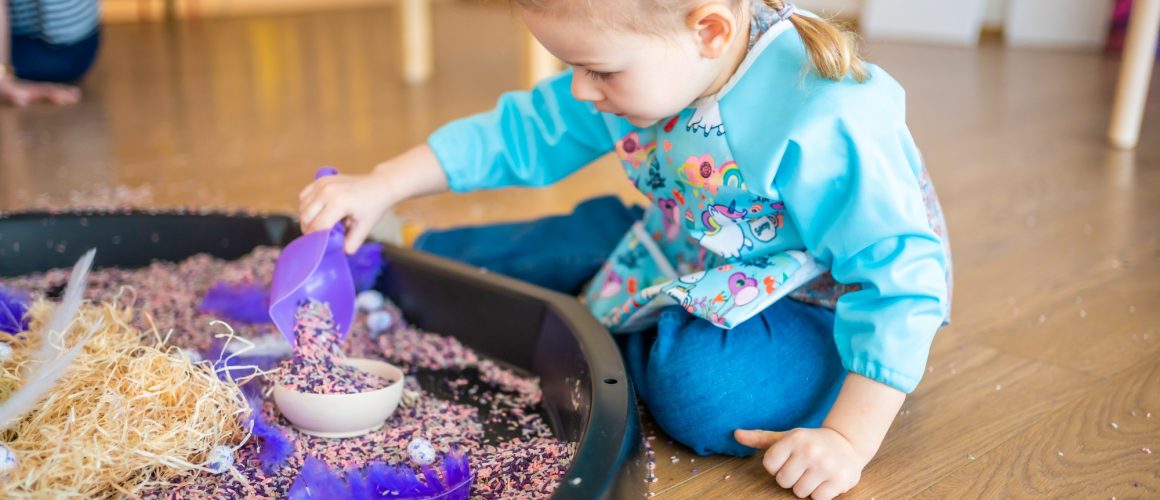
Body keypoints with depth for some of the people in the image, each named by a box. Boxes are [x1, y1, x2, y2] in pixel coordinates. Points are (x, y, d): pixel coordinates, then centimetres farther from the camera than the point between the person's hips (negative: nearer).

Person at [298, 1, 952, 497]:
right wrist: (382, 188, -7)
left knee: (706, 391, -29)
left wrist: (849, 438, -32)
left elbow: (901, 275, -31)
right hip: (697, 265, 7)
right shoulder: (643, 70, -13)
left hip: (825, 302, -7)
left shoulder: (824, 126, -36)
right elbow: (520, 133, -3)